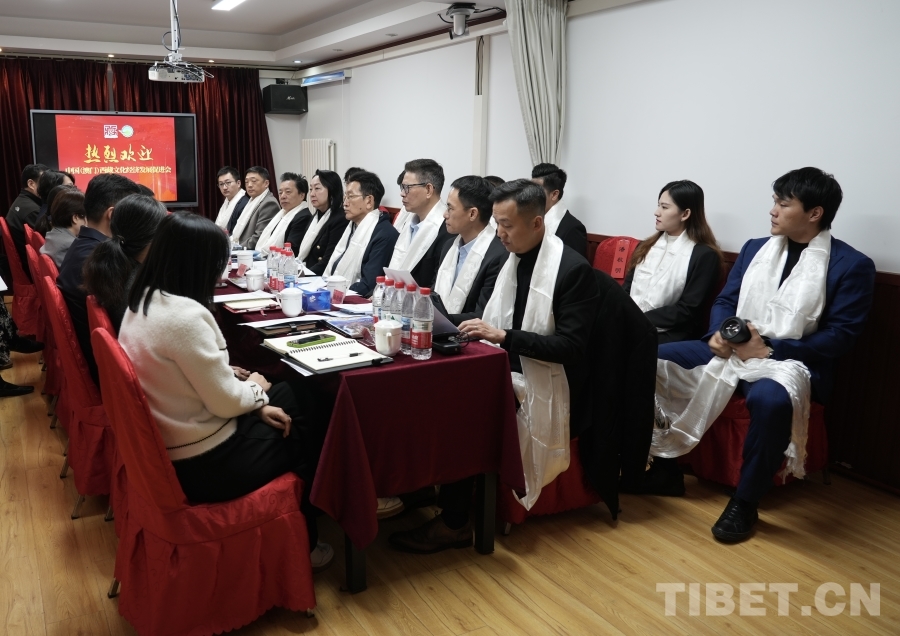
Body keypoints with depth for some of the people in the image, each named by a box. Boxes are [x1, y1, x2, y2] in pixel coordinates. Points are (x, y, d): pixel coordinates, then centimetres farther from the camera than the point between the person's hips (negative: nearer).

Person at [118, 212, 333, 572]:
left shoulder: (143, 302, 2)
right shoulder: (185, 315, -29)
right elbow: (226, 401, -22)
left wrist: (254, 403, 4)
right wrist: (256, 389, -1)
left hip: (166, 445, 9)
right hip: (201, 463, -9)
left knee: (289, 402, 20)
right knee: (299, 436, 14)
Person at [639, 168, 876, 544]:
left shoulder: (852, 266, -3)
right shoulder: (755, 249, 14)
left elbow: (840, 336, -9)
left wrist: (770, 350, -17)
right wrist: (718, 334, -10)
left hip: (790, 361, -6)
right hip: (732, 349, 6)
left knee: (770, 399, -41)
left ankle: (744, 502, -17)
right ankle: (664, 466, 0)